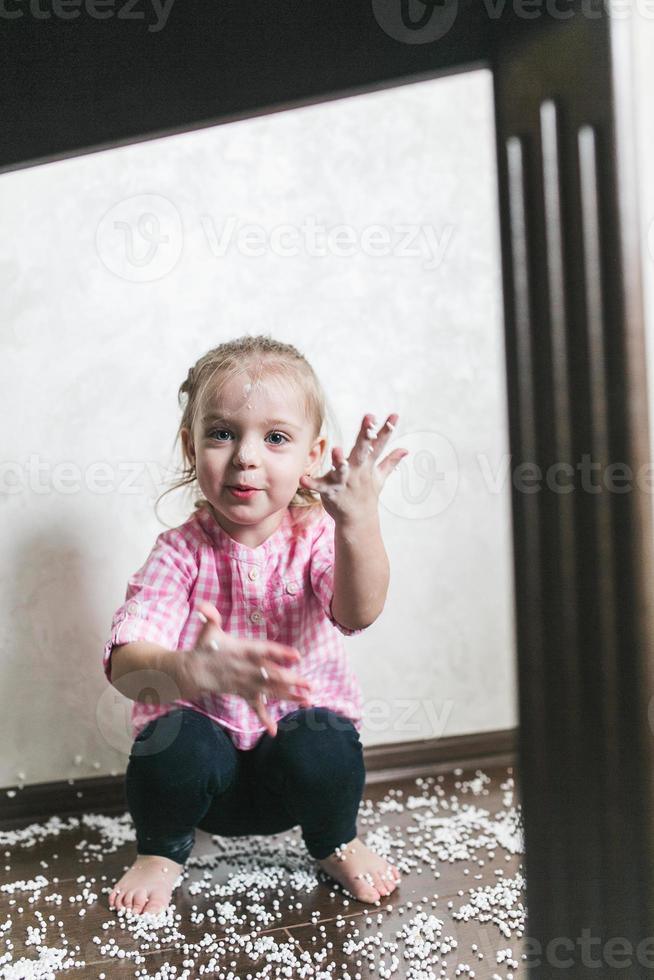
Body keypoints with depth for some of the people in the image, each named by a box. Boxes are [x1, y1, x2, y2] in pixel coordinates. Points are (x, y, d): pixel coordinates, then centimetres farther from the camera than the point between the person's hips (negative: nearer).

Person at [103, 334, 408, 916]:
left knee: (322, 741, -30)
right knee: (174, 740, -31)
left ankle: (336, 845, 5)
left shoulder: (316, 539, -11)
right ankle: (161, 852, 4)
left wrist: (359, 521, -53)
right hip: (208, 751, 0)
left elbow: (358, 612, -33)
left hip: (296, 752, 1)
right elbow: (125, 665, -27)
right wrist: (186, 671, -51)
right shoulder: (180, 553, -13)